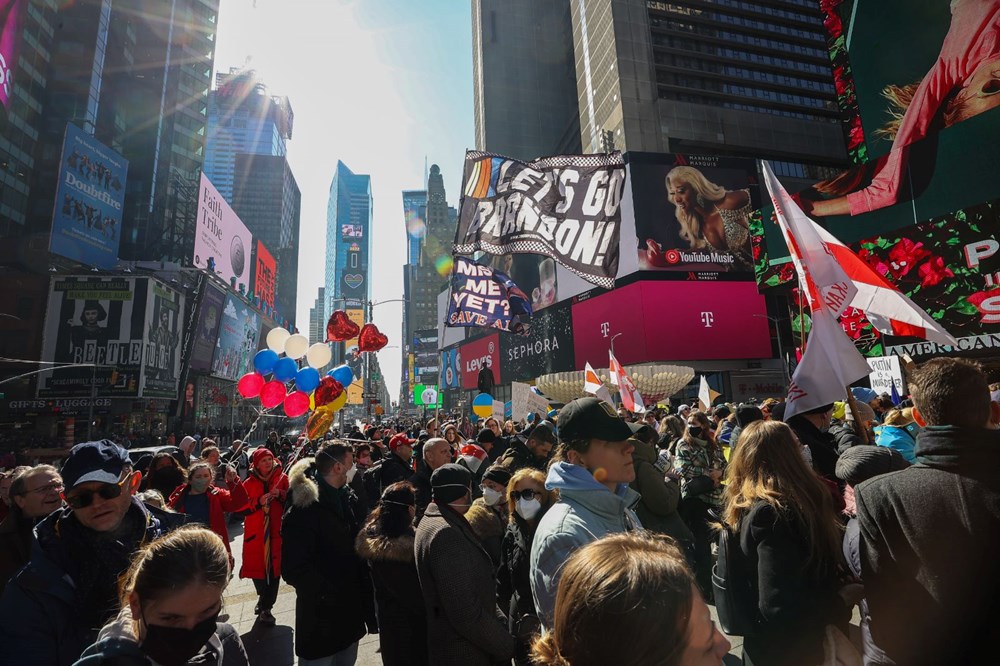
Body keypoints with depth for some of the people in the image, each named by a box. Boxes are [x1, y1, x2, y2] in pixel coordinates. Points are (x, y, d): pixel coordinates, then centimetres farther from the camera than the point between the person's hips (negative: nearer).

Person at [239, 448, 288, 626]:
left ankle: (265, 606, 19)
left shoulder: (282, 478, 2)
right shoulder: (249, 483, 5)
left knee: (274, 567, 1)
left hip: (277, 532, -1)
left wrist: (281, 495, -16)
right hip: (256, 533, 1)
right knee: (257, 565, 6)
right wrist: (258, 502, -14)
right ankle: (264, 599, 34)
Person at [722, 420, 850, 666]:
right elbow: (829, 566, 8)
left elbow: (775, 603, -30)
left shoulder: (765, 512, -31)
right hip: (815, 632, 7)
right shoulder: (814, 493, -5)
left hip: (781, 646, -7)